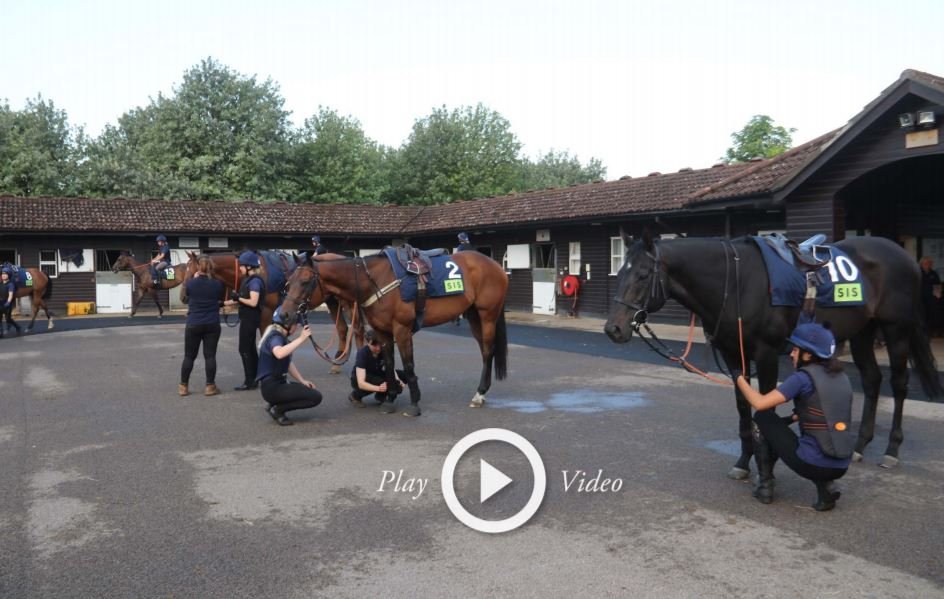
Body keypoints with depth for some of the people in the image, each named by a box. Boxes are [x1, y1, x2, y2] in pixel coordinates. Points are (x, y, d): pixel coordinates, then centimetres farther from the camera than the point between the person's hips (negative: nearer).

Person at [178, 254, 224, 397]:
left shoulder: (191, 283, -8)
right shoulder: (217, 284, -4)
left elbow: (184, 299, 11)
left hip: (193, 325, 0)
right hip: (212, 325, 1)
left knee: (189, 356, 9)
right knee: (210, 355, 4)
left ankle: (183, 386, 15)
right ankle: (210, 386, 5)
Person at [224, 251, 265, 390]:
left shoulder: (254, 281, -17)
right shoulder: (248, 280, 13)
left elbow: (253, 302, -25)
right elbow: (243, 300, 15)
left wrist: (238, 297, -15)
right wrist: (224, 303, 14)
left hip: (250, 319, -10)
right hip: (248, 319, 10)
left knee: (244, 349, -6)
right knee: (250, 349, 13)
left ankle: (249, 381, -1)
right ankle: (254, 379, 20)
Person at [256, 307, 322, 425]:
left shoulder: (281, 337, 13)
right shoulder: (275, 337, -17)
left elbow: (288, 363, 18)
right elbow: (279, 354, -42)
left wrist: (302, 380, 9)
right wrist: (301, 339, -39)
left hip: (278, 384, 10)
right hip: (272, 387, -10)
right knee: (316, 397, -13)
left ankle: (276, 405, 10)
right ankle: (277, 409, -6)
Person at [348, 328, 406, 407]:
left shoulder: (384, 350, -18)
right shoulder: (362, 353, -31)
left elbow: (390, 369, -9)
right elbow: (361, 383, -38)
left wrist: (397, 380, -32)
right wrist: (379, 388, -54)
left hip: (377, 375, 5)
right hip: (358, 379, -5)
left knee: (403, 375, -15)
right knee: (380, 382, -36)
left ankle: (381, 395, 4)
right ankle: (355, 396, -9)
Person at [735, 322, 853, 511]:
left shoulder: (803, 377, -10)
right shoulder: (842, 377, 11)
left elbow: (760, 403, -13)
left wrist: (740, 379, 2)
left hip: (813, 464, -6)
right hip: (841, 467, 6)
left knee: (762, 418, 11)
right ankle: (825, 486, 12)